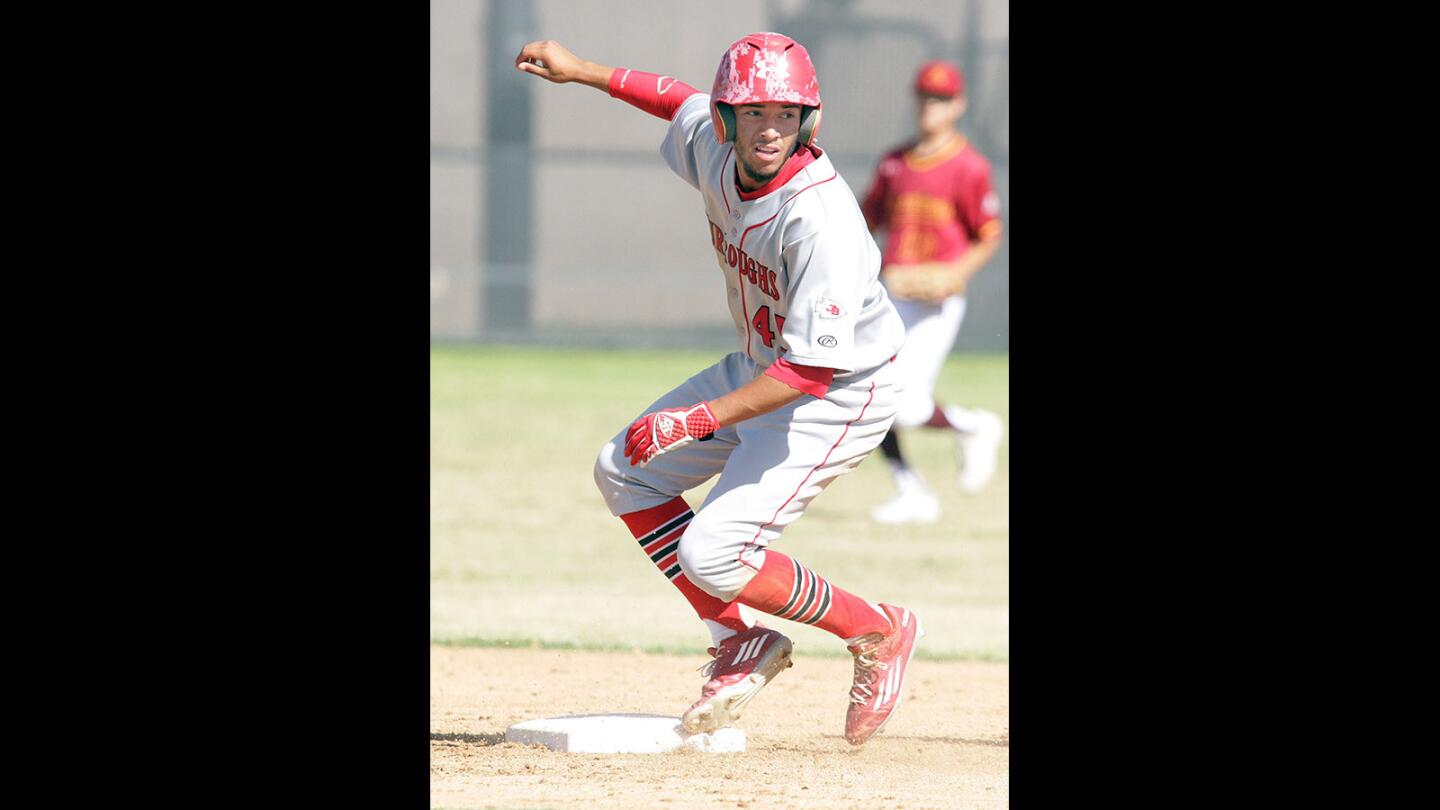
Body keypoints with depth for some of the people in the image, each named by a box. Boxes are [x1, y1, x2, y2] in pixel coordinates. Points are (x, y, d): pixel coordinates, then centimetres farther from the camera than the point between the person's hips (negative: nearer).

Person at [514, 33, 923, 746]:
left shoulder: (821, 218, -35)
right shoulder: (715, 151, -11)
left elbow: (814, 368, -34)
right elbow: (685, 103, 15)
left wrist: (696, 419, -36)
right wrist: (581, 71, 15)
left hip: (841, 396, -9)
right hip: (760, 367, 9)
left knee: (712, 557, -16)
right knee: (625, 472, 10)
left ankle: (877, 632, 3)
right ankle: (741, 642, 15)